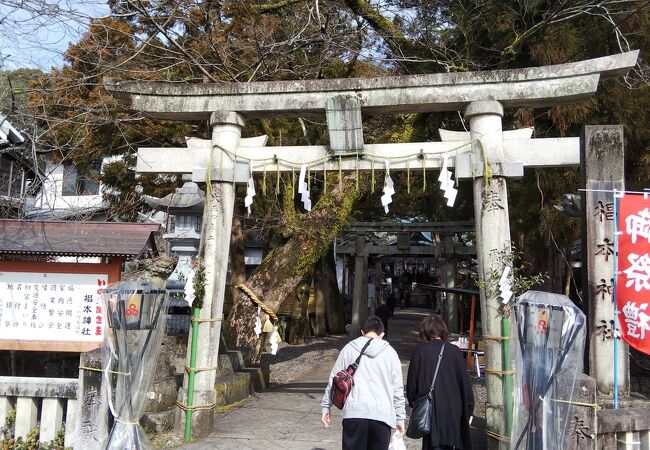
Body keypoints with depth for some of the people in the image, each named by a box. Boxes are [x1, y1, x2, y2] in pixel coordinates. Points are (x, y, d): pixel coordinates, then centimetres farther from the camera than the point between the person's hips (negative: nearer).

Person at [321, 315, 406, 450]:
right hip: (382, 414, 1)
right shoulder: (390, 352, 8)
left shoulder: (349, 349, 7)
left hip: (354, 413, 0)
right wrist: (400, 419, 16)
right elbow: (398, 389, 9)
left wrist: (325, 407, 19)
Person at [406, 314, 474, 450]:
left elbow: (412, 381, -2)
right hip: (453, 410, 2)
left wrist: (412, 402, 13)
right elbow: (465, 382, 1)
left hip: (430, 411, -2)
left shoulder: (419, 351, -6)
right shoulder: (455, 351, -1)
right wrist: (469, 410, 9)